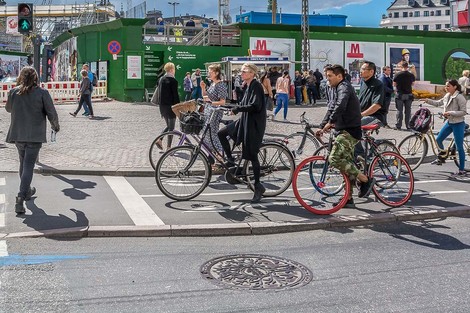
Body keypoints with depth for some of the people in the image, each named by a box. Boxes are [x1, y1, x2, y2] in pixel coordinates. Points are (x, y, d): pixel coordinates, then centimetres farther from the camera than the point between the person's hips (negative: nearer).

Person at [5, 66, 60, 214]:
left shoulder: (14, 92, -2)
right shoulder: (42, 93, -10)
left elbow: (8, 109, 15)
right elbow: (52, 113, -6)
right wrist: (55, 126, 12)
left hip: (17, 134, 4)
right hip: (35, 135, -3)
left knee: (23, 163, 22)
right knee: (28, 166, -3)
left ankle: (27, 191, 38)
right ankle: (20, 199, -13)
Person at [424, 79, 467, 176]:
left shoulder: (460, 97, -18)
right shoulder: (447, 96, 5)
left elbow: (463, 112, -19)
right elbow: (438, 103, 17)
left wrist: (450, 113, -26)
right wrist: (428, 101, 4)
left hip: (458, 124, -8)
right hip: (449, 122, 8)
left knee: (459, 147, -3)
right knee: (438, 139, 12)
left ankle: (462, 170, 5)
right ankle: (441, 158, 36)